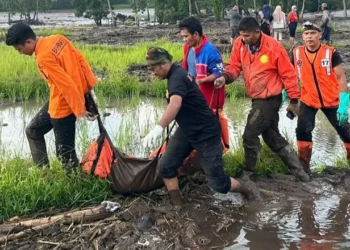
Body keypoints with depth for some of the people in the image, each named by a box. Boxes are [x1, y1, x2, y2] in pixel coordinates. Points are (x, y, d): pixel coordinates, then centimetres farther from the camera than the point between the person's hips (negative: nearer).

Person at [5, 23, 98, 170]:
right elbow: (80, 59, 4)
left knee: (65, 154, 0)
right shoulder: (58, 39, 1)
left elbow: (66, 85, -26)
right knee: (32, 130, 22)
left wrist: (81, 111, -23)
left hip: (63, 106, -10)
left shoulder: (43, 58, -24)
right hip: (65, 101, 10)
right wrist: (91, 84, 7)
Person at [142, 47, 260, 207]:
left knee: (218, 183, -3)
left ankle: (247, 189, 25)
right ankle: (176, 206, 10)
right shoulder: (176, 74, 5)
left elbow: (175, 104, -47)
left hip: (206, 133, -9)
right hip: (187, 130, 9)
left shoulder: (177, 77, -26)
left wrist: (159, 127, -59)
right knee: (166, 166, -3)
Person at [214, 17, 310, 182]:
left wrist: (294, 100, -7)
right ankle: (298, 171, 26)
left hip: (270, 99, -7)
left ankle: (247, 173, 14)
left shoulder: (273, 47, -19)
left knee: (250, 136, -6)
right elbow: (234, 66, -1)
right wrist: (225, 77, -24)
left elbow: (288, 74, -12)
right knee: (272, 137, 15)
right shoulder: (239, 44, -4)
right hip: (258, 99, 8)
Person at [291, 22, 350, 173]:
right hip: (308, 100, 2)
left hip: (332, 101, -1)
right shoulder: (297, 53, -7)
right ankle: (304, 167, 7)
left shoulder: (331, 53, -16)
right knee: (302, 131, -8)